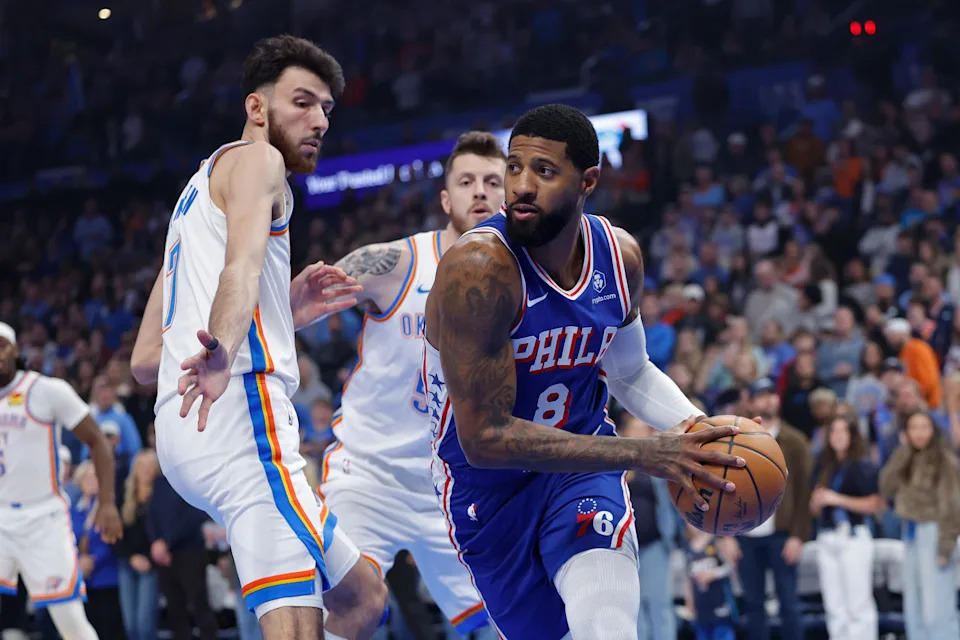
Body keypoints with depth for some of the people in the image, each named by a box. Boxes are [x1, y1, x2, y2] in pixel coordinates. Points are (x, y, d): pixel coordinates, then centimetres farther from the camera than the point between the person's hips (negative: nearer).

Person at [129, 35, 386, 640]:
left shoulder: (199, 192, 32)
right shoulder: (256, 160, 4)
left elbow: (146, 360, 30)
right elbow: (243, 264, -20)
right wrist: (224, 349, -40)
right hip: (237, 413, -10)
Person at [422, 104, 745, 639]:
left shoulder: (621, 256, -8)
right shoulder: (478, 269, -28)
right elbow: (484, 438, -30)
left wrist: (701, 431, -11)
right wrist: (646, 455, -33)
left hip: (582, 464, 3)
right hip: (490, 488, -3)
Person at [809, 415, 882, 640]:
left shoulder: (862, 466, -4)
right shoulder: (823, 466, 14)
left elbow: (876, 504, -12)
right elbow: (814, 509, 19)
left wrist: (838, 499, -14)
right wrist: (817, 501, -4)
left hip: (853, 537, -6)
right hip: (827, 538, 6)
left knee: (858, 604, -7)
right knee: (834, 607, 7)